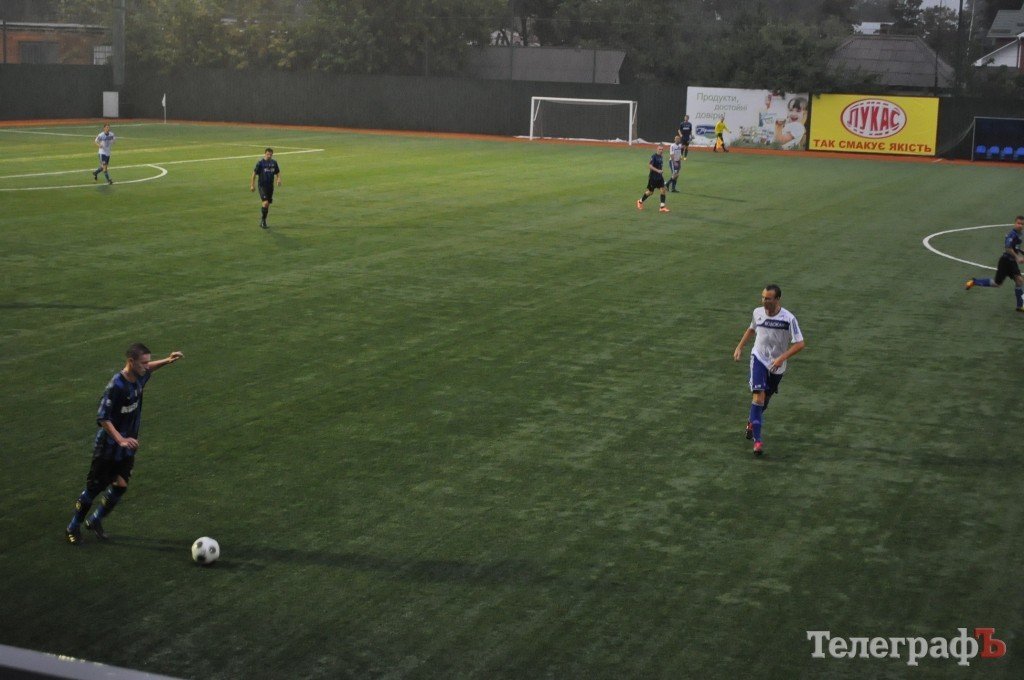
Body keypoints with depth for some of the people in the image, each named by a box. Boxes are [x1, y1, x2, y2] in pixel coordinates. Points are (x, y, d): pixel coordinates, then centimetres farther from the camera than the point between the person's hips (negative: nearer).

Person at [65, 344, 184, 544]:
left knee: (120, 485, 3)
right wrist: (121, 440, -35)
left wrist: (167, 361, 10)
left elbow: (147, 370, 23)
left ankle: (95, 520, 25)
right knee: (94, 488, 4)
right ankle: (73, 527, 24)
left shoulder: (139, 378, -4)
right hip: (108, 447, -7)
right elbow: (103, 418, -27)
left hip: (128, 446, 7)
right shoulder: (116, 386, -28)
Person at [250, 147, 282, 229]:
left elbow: (277, 173, 15)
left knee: (268, 204, 9)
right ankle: (263, 220, -5)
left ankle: (263, 220, 24)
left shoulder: (274, 163, 4)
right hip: (262, 186, -5)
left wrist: (278, 179, -6)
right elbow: (254, 174, -5)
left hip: (270, 186, 5)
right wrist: (252, 185, -7)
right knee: (265, 202, -19)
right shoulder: (260, 163, -9)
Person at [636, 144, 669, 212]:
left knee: (663, 190, -7)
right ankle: (640, 201, 30)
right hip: (653, 177, -7)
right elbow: (649, 165, -24)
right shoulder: (654, 156, -17)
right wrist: (657, 170, -31)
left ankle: (662, 207, -4)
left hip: (659, 176, 7)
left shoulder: (661, 157, 7)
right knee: (650, 192, 6)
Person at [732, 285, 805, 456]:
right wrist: (739, 347, 10)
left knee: (766, 398, 18)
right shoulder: (758, 312, -7)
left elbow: (799, 344, -17)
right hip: (759, 358, 0)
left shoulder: (788, 319, -19)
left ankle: (752, 422, 49)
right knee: (758, 396, -19)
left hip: (776, 366, 0)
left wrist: (781, 358, -25)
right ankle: (757, 440, -17)